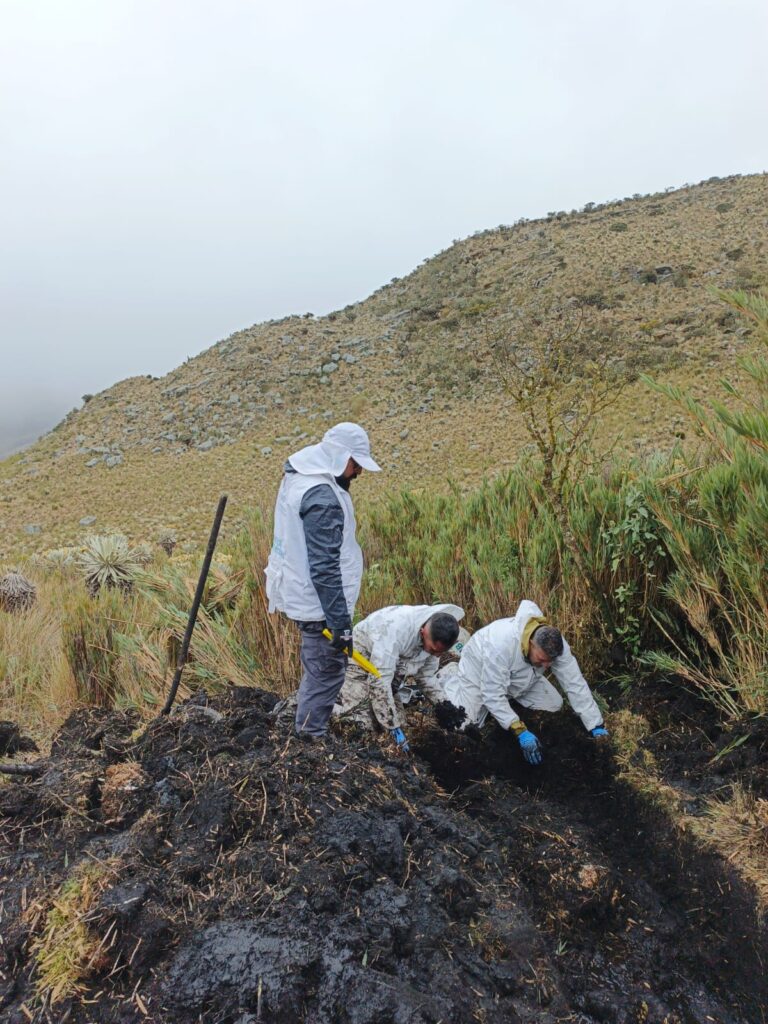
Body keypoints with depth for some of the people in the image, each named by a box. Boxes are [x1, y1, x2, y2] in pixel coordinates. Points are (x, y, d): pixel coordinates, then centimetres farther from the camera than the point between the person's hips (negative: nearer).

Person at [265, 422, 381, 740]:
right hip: (318, 602, -10)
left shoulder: (298, 477, 7)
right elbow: (324, 568, -27)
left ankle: (310, 729, 38)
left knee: (319, 665, 23)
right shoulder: (322, 497, -25)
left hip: (298, 592, 10)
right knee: (327, 669, 3)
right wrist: (341, 623, -23)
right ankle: (312, 736, 16)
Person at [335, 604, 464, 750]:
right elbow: (379, 680, -36)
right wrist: (394, 727, -31)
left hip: (390, 666, 8)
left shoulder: (436, 637, -14)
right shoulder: (396, 628, -38)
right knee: (359, 725, -20)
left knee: (398, 722, 3)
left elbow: (427, 676, 2)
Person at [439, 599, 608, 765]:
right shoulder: (501, 645, -46)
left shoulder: (556, 644, -29)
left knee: (554, 705, -3)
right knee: (465, 726, -13)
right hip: (479, 669, -5)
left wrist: (596, 726, -25)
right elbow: (493, 696, -40)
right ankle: (451, 677, 13)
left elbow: (575, 685, -23)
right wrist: (520, 731, -45)